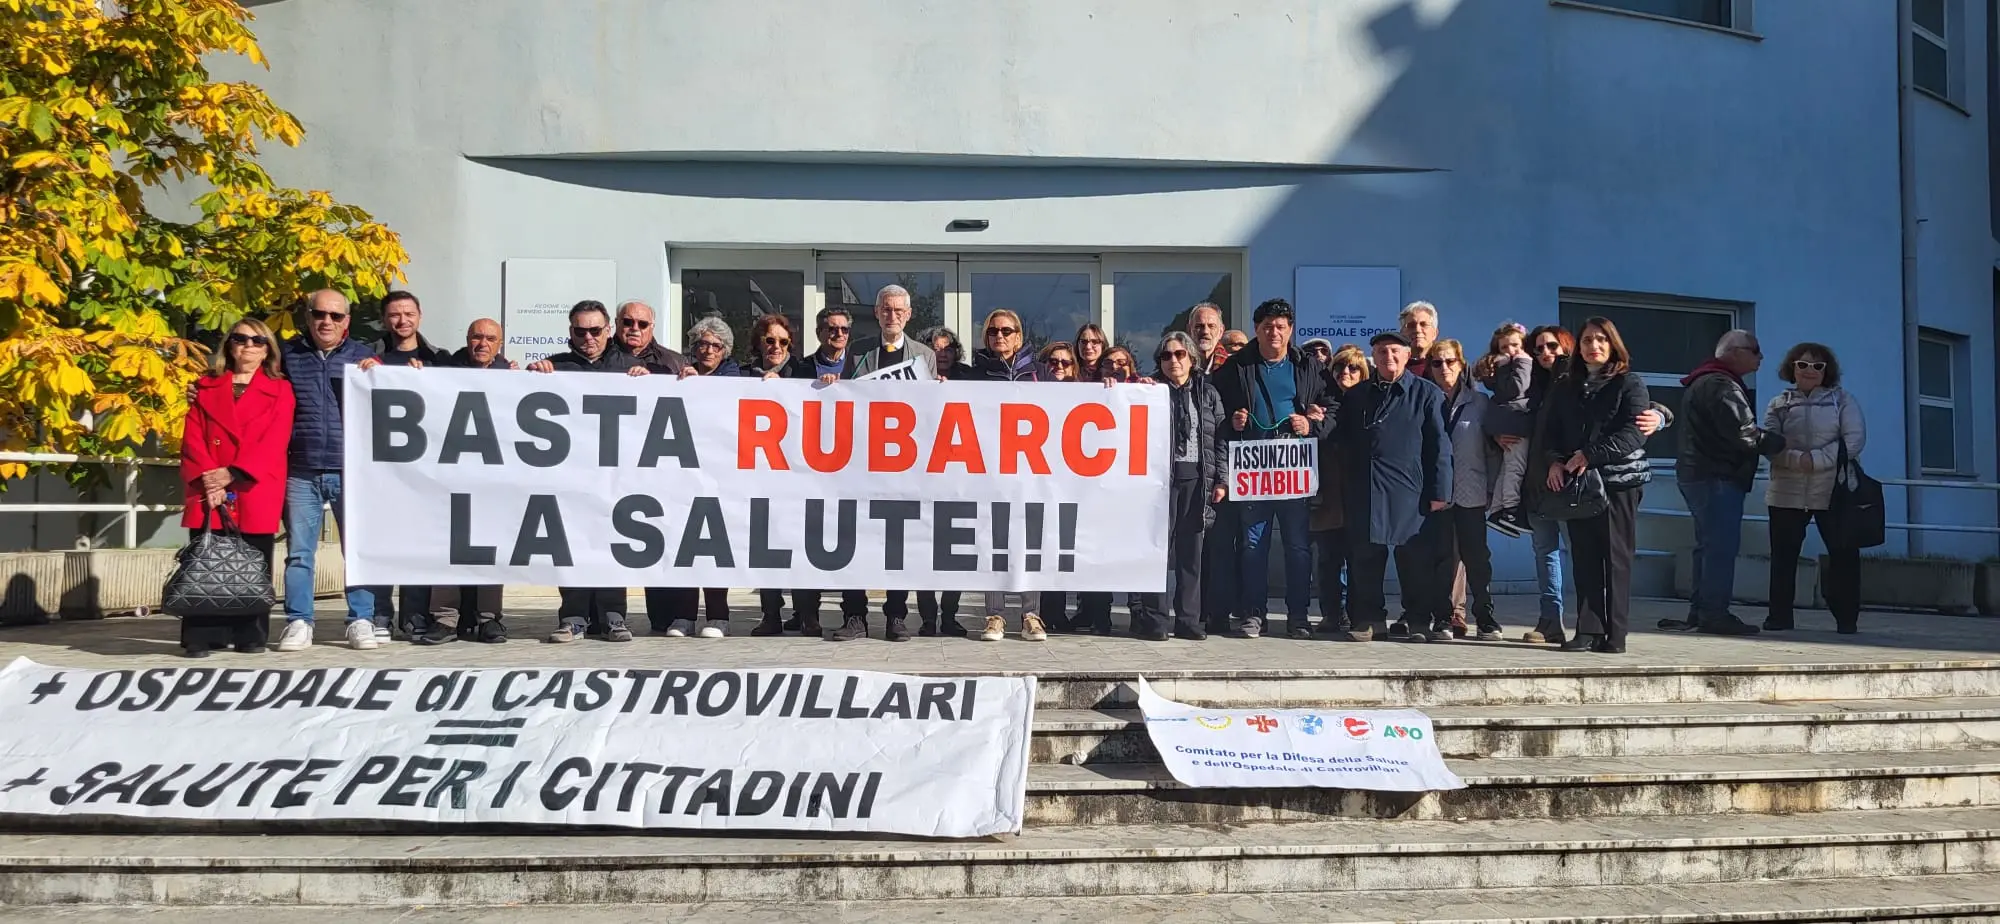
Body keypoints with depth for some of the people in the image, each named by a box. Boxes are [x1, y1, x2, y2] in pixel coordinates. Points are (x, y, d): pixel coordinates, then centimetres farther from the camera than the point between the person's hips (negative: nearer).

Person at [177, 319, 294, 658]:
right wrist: (208, 480, -10)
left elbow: (274, 442, -4)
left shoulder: (280, 390, 8)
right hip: (210, 492, 1)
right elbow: (192, 438, 6)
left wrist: (232, 473, -13)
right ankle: (200, 638, 0)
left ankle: (251, 637, 8)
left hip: (256, 493, -1)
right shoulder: (205, 387, 15)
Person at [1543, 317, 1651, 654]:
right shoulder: (1564, 387, 16)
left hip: (1619, 479, -4)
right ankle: (1588, 630, 3)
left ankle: (1615, 634, 0)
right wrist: (1554, 461, -8)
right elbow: (1551, 432, 12)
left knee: (1616, 558, -3)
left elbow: (1633, 433, -10)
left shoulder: (1629, 384, 2)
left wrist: (1590, 456, -18)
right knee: (1585, 558, 2)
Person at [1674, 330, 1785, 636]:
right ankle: (1714, 614, -10)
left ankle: (1700, 611, 18)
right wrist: (1779, 442, -8)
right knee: (1722, 546, -10)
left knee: (1709, 545, 15)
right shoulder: (1721, 386, -15)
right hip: (1718, 477, -11)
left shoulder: (1703, 382, 20)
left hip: (1697, 473, 11)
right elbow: (1742, 433, -23)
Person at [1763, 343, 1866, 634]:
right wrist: (1798, 459, -21)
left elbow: (1854, 441, -7)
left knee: (1844, 555, 1)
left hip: (1833, 492, -1)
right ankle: (1780, 616, 10)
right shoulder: (1778, 404, 10)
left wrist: (1816, 459, -18)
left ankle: (1847, 618, 9)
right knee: (1783, 555, 3)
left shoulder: (1843, 400, 6)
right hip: (1787, 493, 1)